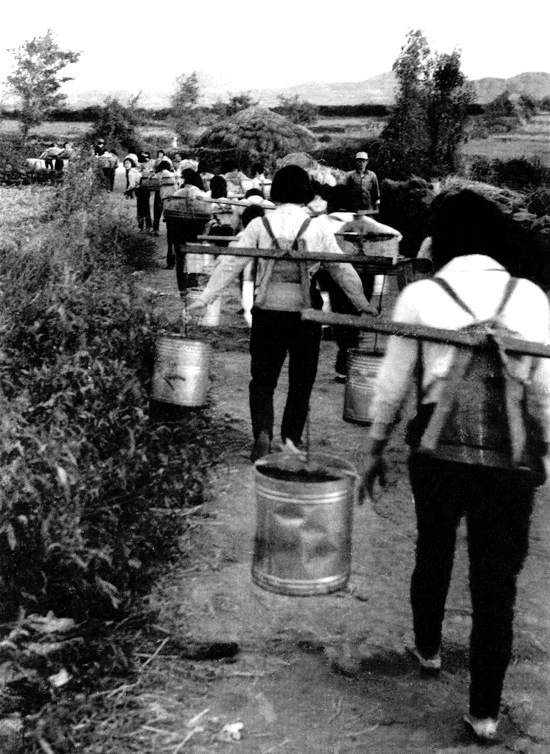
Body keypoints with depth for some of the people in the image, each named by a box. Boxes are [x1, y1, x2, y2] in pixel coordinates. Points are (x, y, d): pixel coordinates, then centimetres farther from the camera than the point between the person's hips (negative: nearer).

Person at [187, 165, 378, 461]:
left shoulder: (259, 225, -2)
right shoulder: (318, 228, -1)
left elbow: (230, 264, -4)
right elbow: (343, 270, 4)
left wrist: (204, 298, 0)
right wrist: (363, 305, 15)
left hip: (268, 311, 0)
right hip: (306, 313, 0)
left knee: (262, 379, 11)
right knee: (301, 381, 15)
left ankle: (262, 434, -7)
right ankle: (291, 441, 18)